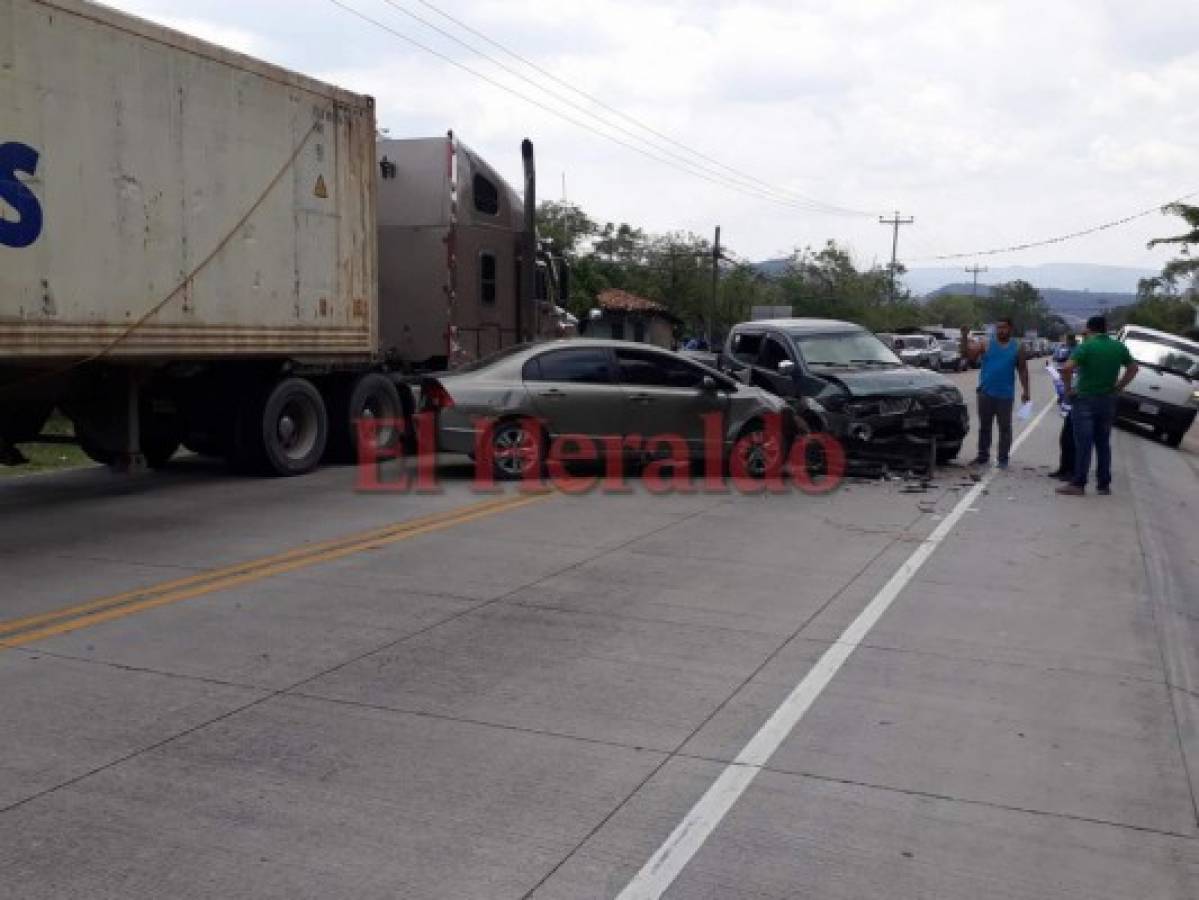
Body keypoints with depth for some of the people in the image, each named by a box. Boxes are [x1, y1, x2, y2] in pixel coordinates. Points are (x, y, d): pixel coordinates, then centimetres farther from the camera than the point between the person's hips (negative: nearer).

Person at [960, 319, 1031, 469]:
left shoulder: (1017, 348, 5)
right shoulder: (986, 345, 3)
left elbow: (1022, 370, 7)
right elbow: (966, 354, -5)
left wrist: (1025, 390, 1)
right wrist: (965, 336, -18)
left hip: (1005, 395, -1)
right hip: (986, 393, 1)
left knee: (1005, 427, 3)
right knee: (984, 426, 9)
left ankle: (1003, 458, 10)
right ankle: (983, 455, 18)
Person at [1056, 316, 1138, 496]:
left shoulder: (1086, 346, -12)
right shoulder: (1119, 347, 5)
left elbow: (1067, 368, -24)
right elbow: (1133, 369, 16)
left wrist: (1068, 387, -10)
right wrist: (1118, 387, 15)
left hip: (1085, 400, -5)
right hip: (1108, 401, 5)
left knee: (1083, 444, -4)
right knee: (1103, 444, 13)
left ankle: (1078, 484, -4)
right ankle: (1104, 484, 17)